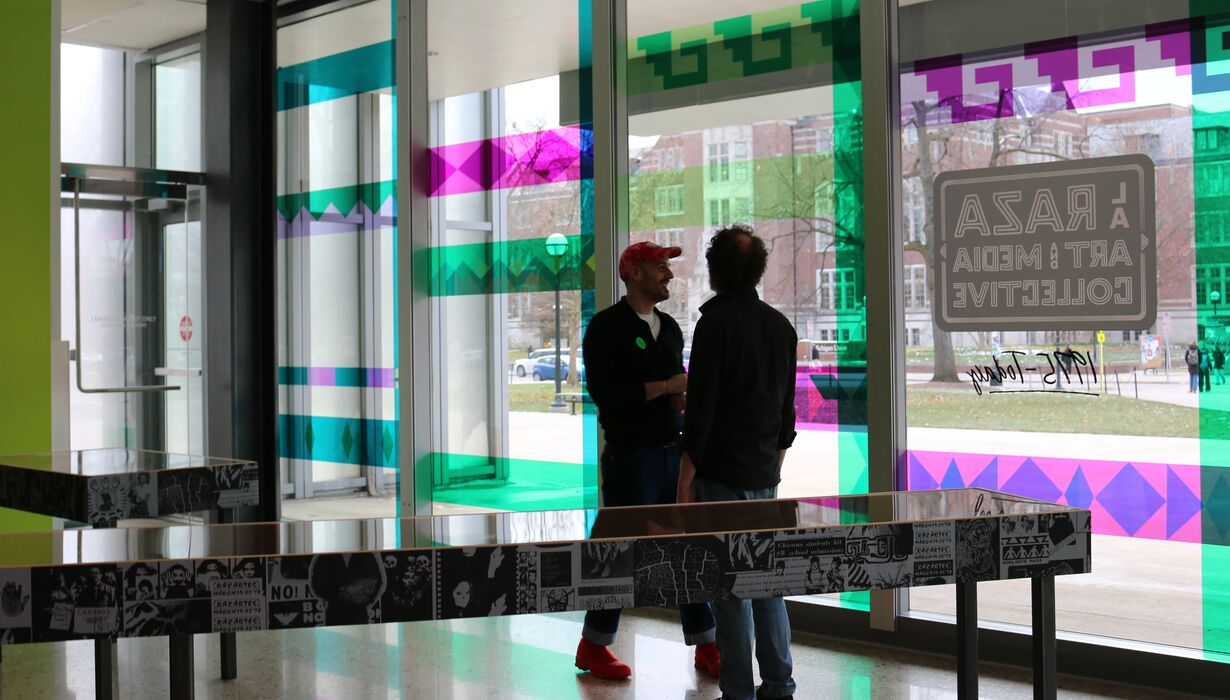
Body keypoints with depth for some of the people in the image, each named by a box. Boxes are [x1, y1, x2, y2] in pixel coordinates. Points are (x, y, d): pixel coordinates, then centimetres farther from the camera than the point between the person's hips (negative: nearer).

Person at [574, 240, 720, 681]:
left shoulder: (670, 327, 15)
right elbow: (602, 390, -19)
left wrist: (685, 396, 0)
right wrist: (666, 386, -18)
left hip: (673, 451, 7)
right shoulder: (607, 326, -8)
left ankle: (705, 647, 13)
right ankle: (593, 647, 15)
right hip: (631, 456, -7)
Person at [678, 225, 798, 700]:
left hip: (722, 475, -7)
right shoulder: (781, 326, 11)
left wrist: (686, 479, -11)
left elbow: (700, 408, -15)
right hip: (765, 474, 7)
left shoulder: (717, 322, -11)